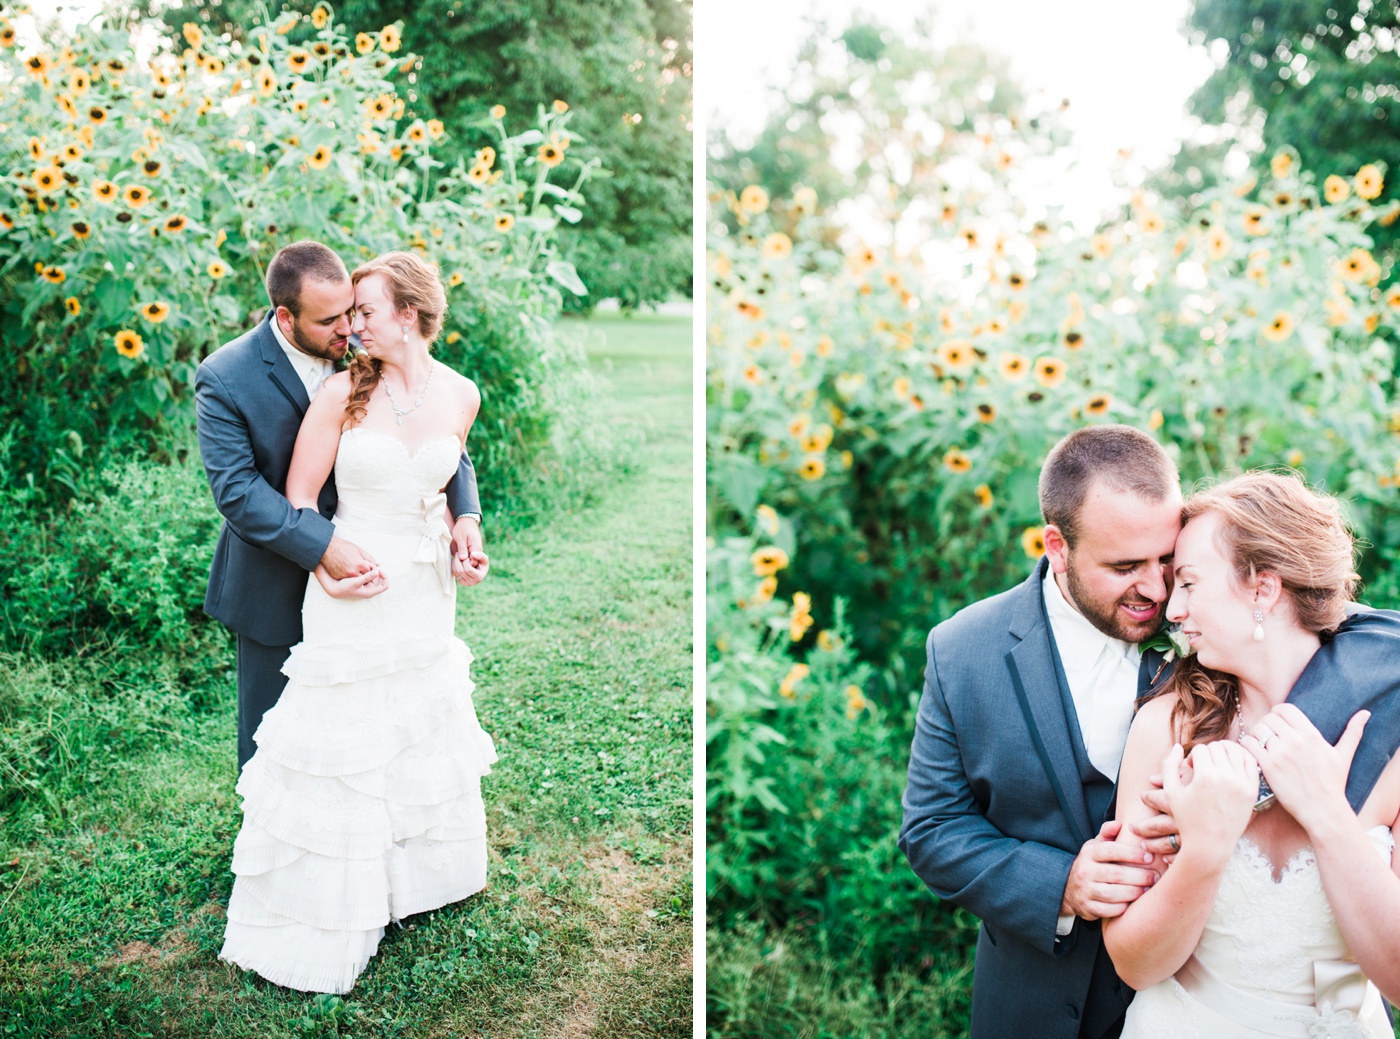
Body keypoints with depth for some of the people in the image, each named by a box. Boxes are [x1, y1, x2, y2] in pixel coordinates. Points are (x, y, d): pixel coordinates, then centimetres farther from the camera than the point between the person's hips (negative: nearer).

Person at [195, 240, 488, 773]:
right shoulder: (224, 378, -18)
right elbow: (236, 488, -23)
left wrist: (465, 514, -24)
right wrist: (321, 545, -34)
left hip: (360, 568, 3)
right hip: (277, 585, -3)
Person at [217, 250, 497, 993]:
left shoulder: (460, 395, -3)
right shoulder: (344, 391, -13)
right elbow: (298, 497, -9)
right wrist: (327, 568, -17)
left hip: (427, 592, 4)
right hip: (355, 594, -4)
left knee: (425, 735, 20)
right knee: (345, 746, 7)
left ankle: (420, 870, 44)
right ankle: (331, 918, 25)